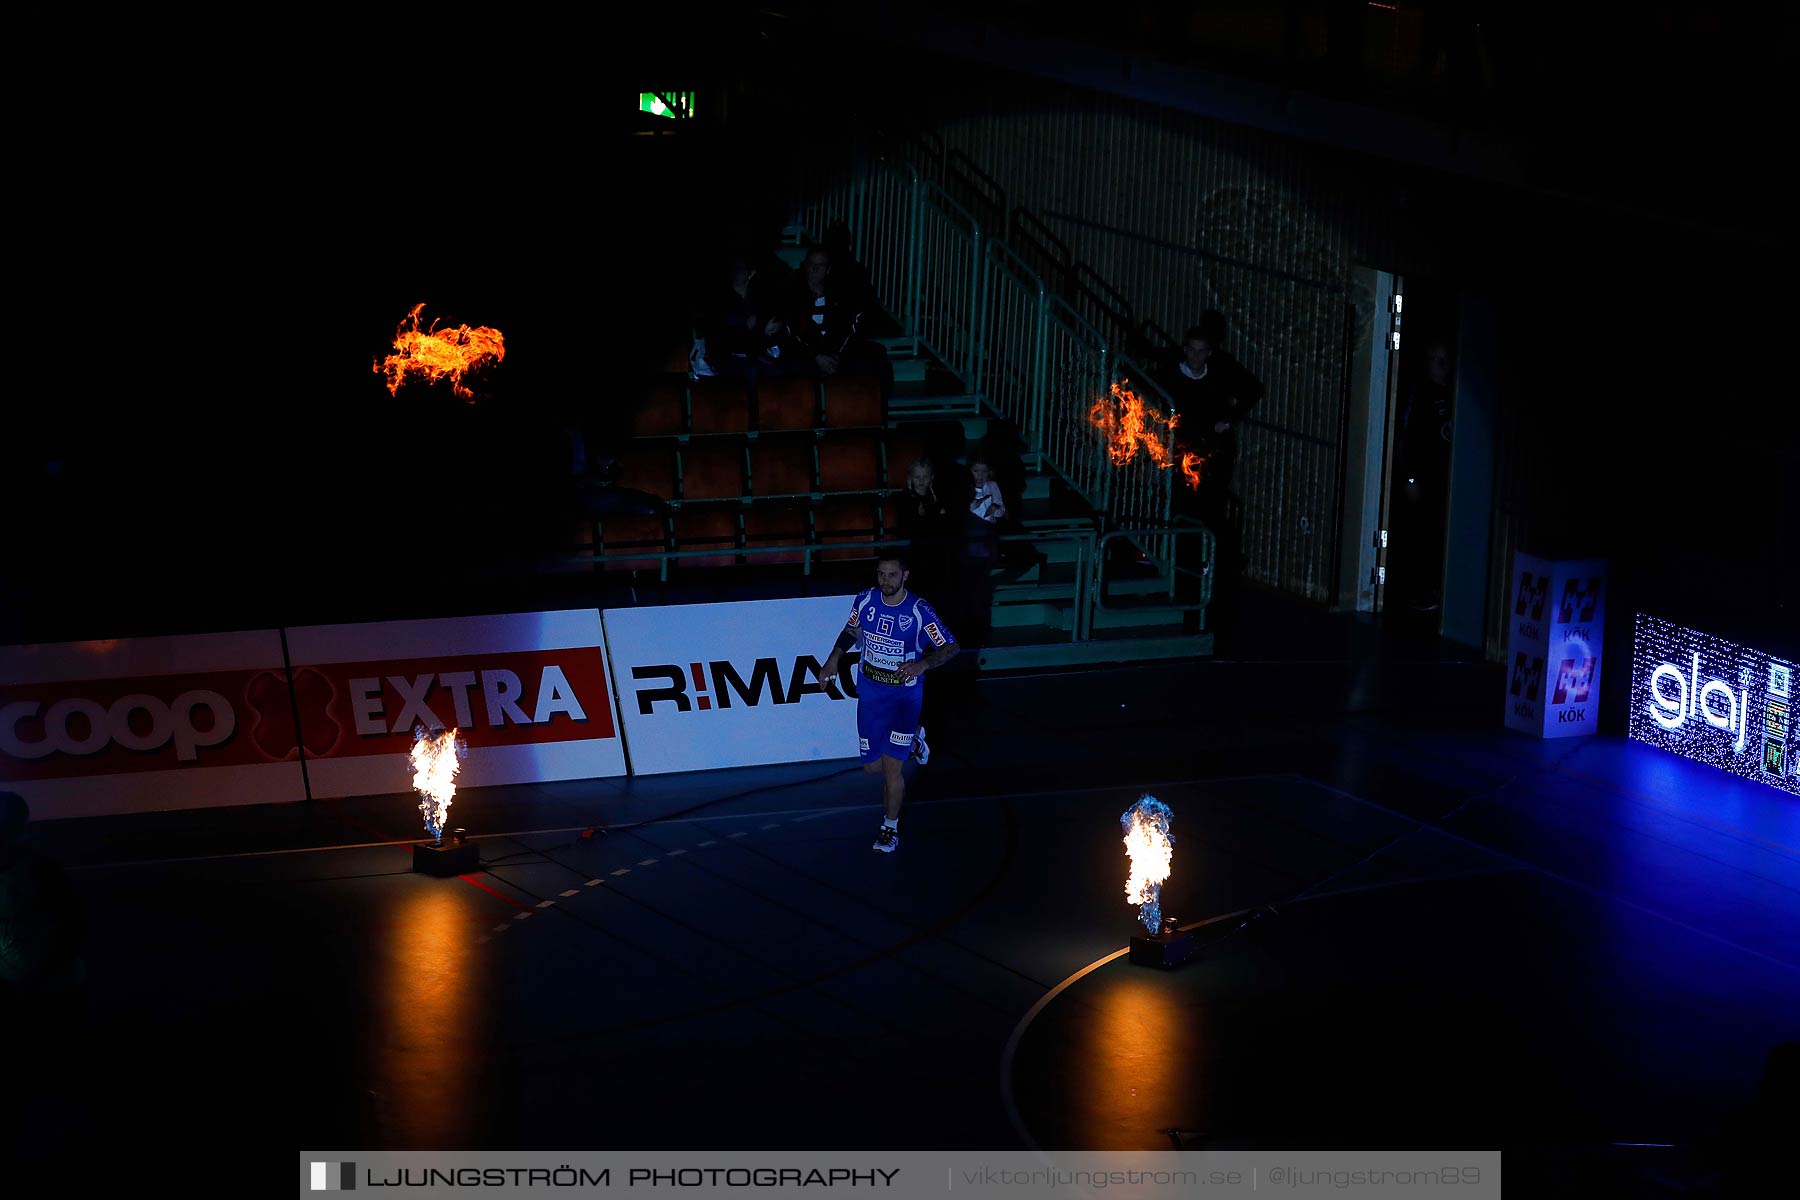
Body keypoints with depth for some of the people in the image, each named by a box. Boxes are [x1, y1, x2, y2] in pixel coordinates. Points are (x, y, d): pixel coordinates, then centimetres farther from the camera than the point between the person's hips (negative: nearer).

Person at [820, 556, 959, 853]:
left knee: (891, 768, -10)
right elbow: (851, 630, 14)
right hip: (870, 693, 4)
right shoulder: (865, 600, -6)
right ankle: (914, 737, 42)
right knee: (872, 766, 12)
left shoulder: (919, 611, -18)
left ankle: (891, 826, 14)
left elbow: (951, 647, -10)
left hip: (903, 697, -4)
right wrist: (835, 656, -2)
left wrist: (922, 664, -28)